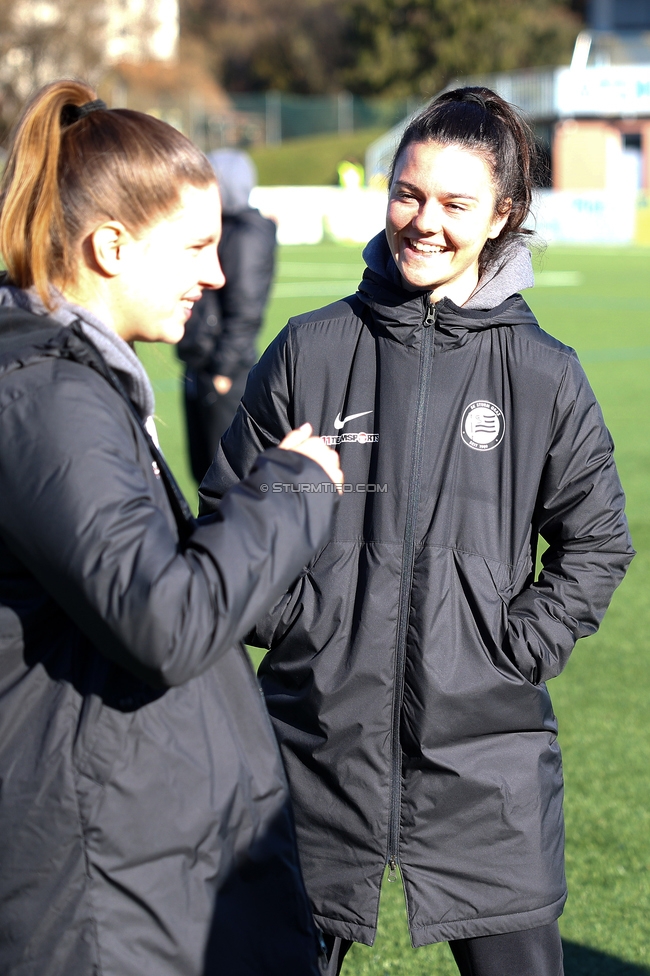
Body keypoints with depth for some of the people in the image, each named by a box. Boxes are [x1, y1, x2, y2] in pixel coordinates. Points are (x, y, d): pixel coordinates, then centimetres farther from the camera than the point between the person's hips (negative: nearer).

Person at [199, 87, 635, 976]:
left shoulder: (545, 375, 1)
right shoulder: (312, 350, 1)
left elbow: (596, 543, 7)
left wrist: (516, 648, -3)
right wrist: (289, 621, -4)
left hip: (487, 755, 0)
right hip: (320, 744, 1)